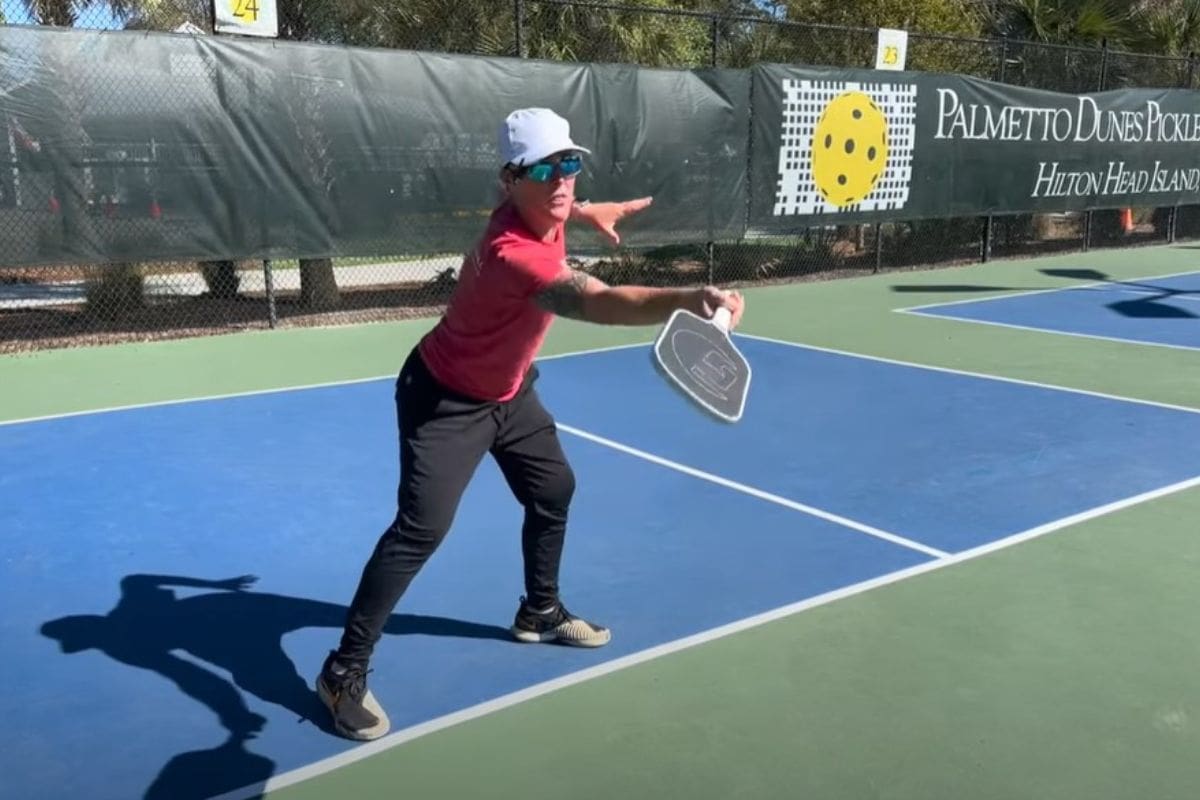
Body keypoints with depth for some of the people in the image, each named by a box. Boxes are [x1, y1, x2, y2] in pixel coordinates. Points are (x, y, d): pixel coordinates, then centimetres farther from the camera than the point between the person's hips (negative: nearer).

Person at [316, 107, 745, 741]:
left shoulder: (540, 212, -13)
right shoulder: (513, 253, -40)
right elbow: (599, 303, -58)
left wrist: (588, 211, 21)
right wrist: (691, 299, -73)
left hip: (508, 391, 9)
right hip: (444, 400, -9)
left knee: (554, 490, 17)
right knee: (422, 526, -18)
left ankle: (539, 612, 40)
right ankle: (343, 670, -4)